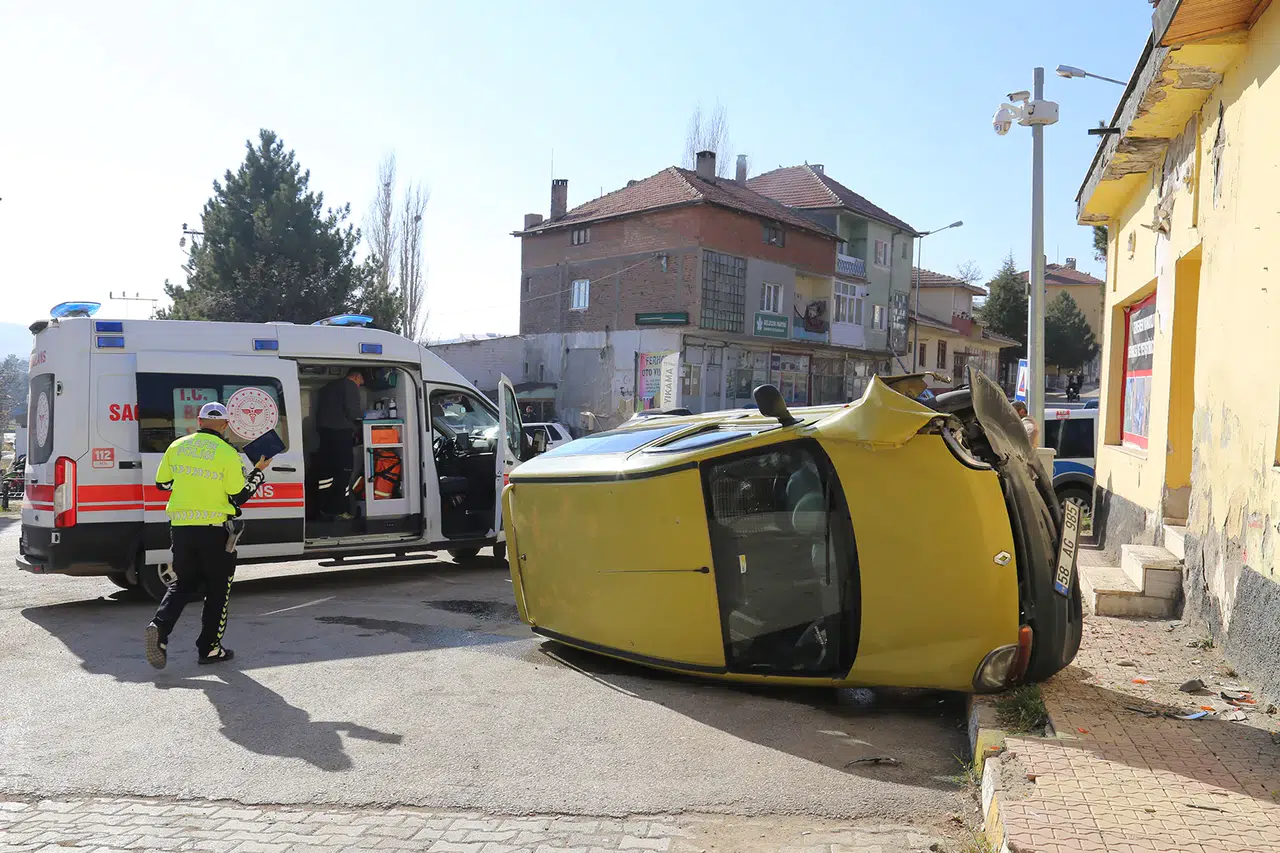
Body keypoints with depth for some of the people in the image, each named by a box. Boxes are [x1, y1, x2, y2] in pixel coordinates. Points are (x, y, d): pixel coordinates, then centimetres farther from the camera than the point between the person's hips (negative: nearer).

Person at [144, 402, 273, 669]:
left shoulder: (177, 447, 4)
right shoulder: (227, 454, -10)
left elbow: (162, 483, 13)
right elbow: (239, 496, -7)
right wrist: (258, 473, 7)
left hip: (181, 527, 4)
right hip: (215, 530, -4)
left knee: (184, 584, 18)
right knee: (217, 589, 9)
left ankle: (160, 626, -5)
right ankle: (209, 648, 12)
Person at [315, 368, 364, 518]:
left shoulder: (329, 386, 25)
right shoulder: (350, 386, -2)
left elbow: (319, 409, 27)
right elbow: (352, 410, -15)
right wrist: (363, 413, 3)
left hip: (325, 430, 9)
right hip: (341, 431, -8)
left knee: (326, 470, 11)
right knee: (344, 470, -6)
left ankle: (324, 508, 14)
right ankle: (340, 510, -9)